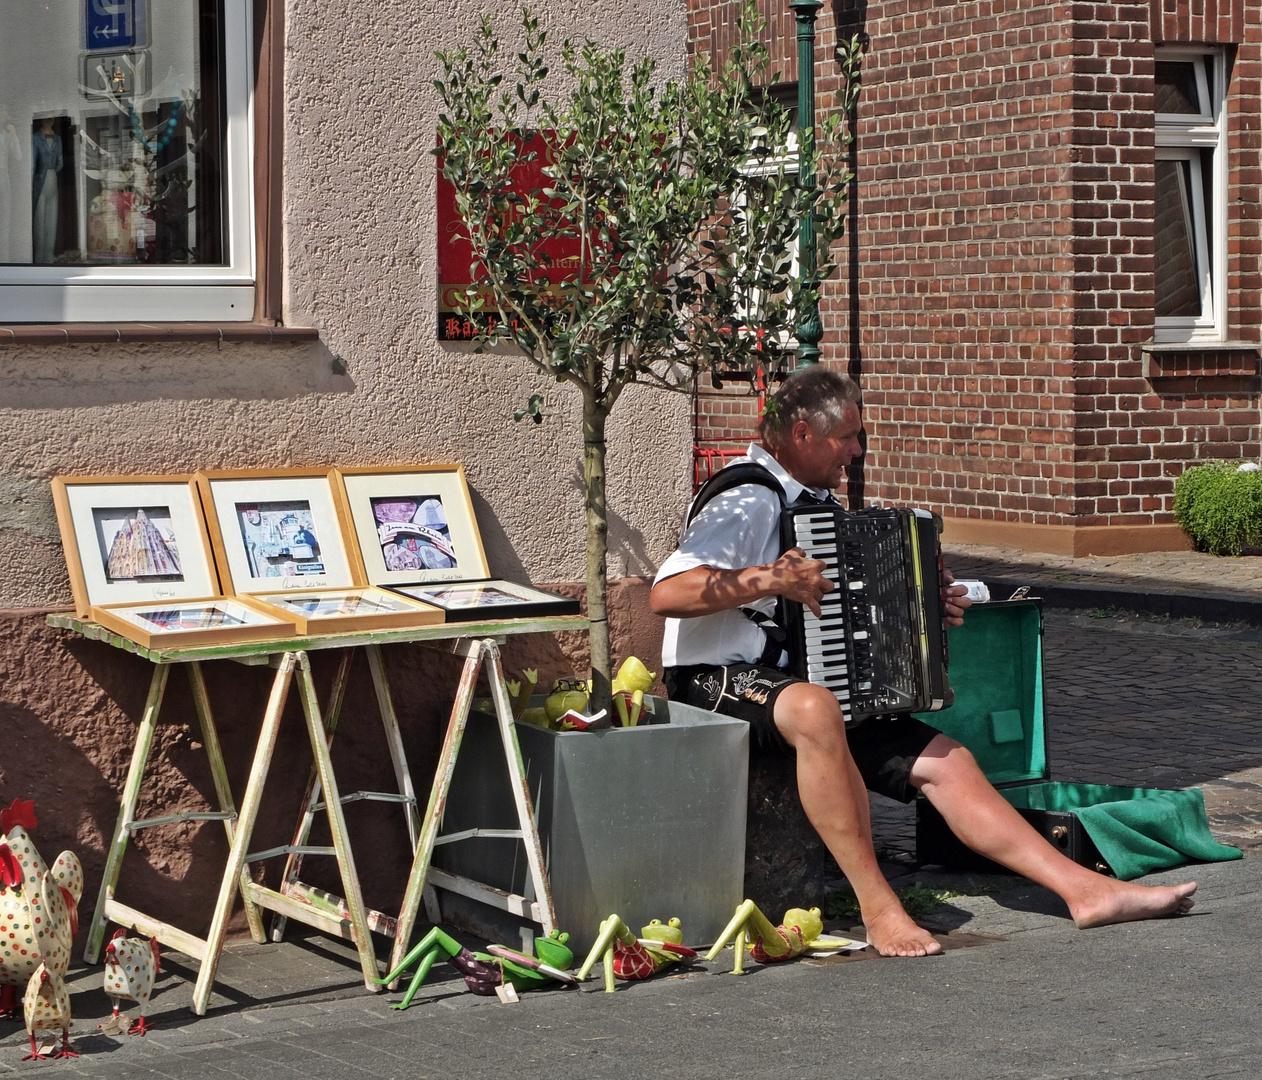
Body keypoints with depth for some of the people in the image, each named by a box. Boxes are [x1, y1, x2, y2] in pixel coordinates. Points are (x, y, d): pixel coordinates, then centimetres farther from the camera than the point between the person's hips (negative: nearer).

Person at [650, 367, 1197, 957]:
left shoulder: (811, 500, 18)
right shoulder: (747, 501, -12)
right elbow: (666, 594, -26)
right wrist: (771, 580, -27)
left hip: (820, 683, 9)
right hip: (720, 682, -9)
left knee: (944, 760, -5)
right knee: (814, 710, -41)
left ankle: (1085, 888, -7)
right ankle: (877, 906, -36)